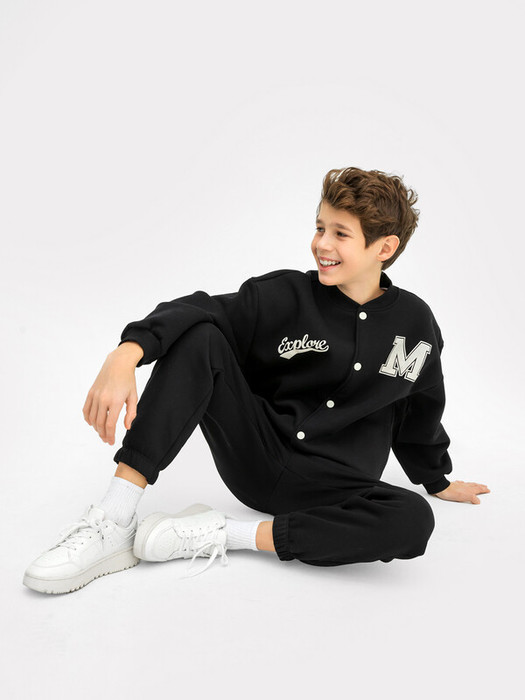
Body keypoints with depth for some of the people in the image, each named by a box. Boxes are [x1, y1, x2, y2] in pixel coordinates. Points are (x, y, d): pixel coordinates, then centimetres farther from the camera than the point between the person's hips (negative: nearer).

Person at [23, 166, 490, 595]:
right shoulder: (288, 296, -4)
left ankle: (219, 535, -23)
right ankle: (115, 525, -26)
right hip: (256, 459, -1)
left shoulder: (415, 324, 2)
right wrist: (127, 353, -36)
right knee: (200, 338, -22)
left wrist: (438, 482, 28)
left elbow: (420, 412, 17)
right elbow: (198, 310, -18)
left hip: (330, 491, 1)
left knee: (413, 521, -33)